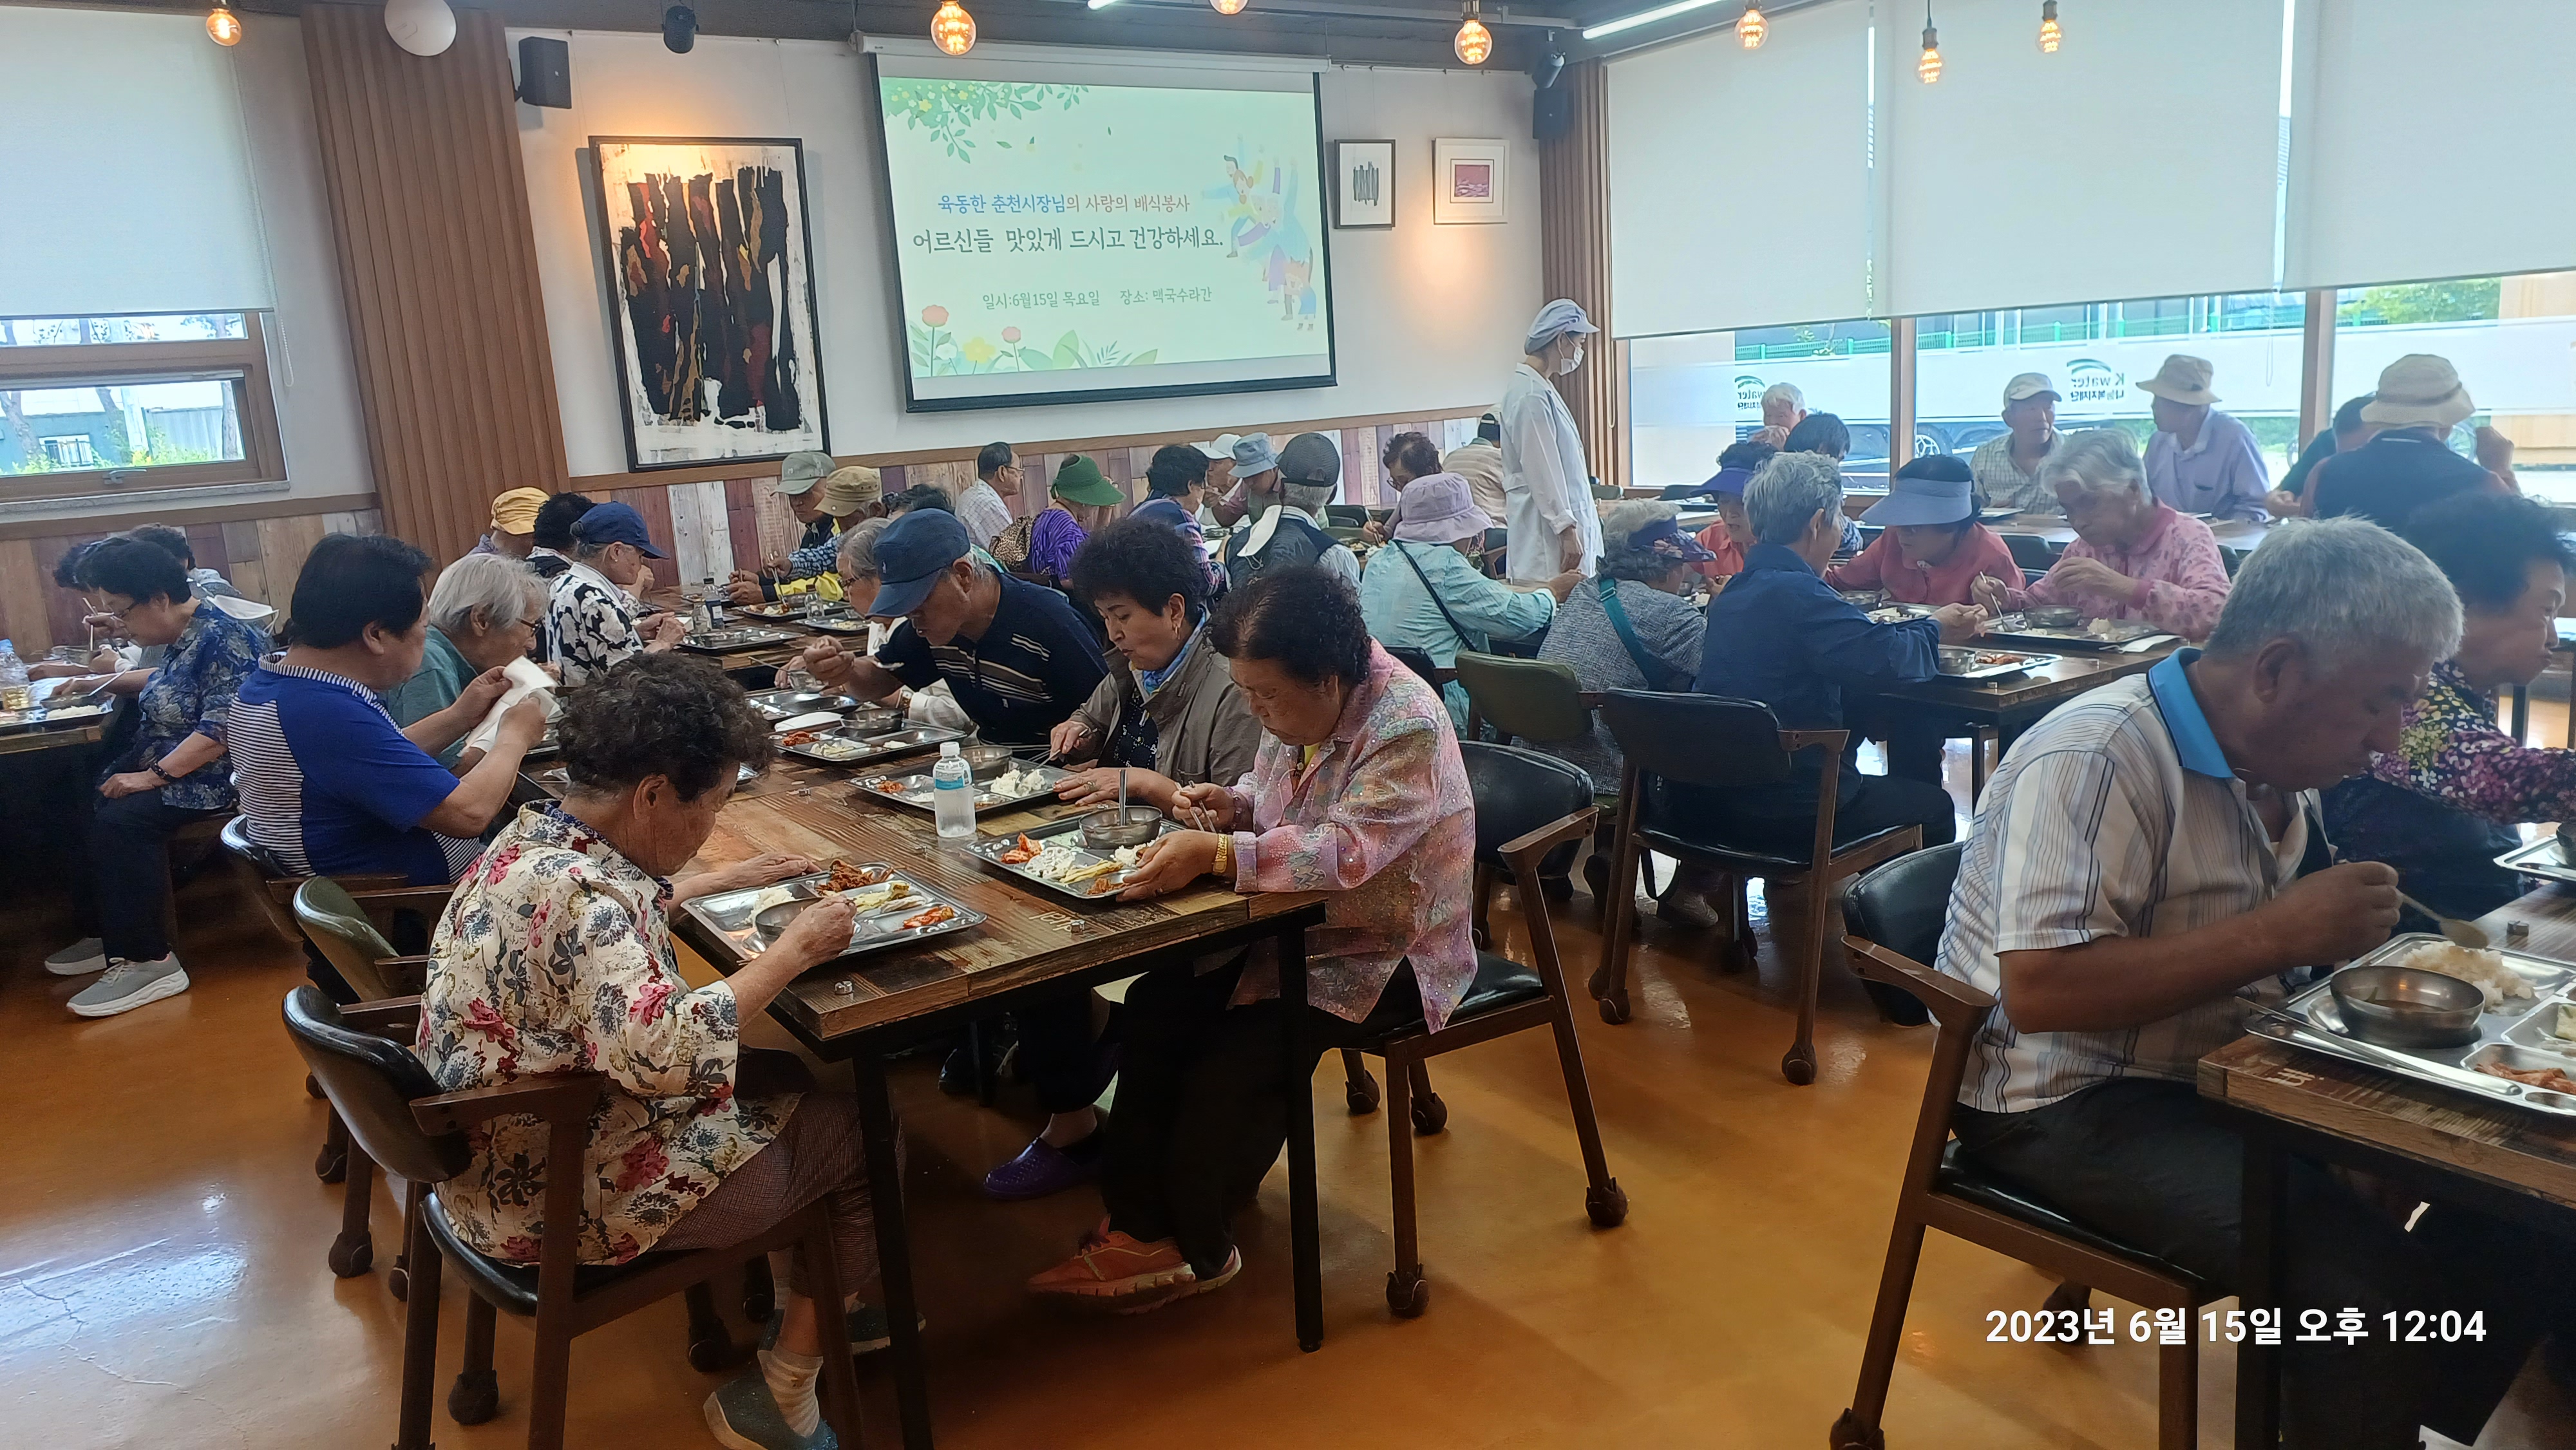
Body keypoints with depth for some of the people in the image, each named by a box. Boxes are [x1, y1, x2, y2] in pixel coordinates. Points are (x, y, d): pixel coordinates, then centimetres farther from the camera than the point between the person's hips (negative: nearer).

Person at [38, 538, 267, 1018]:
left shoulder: (222, 639, -19)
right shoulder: (181, 637, 10)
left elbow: (221, 730, -26)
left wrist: (154, 775, -26)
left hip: (214, 778, -11)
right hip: (167, 767, 11)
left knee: (120, 822, -27)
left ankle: (149, 962, -23)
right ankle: (104, 935, 12)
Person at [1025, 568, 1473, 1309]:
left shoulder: (1407, 727, -25)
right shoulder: (1298, 706, -1)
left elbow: (1348, 851, -35)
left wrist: (1216, 854, -41)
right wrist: (1232, 804, -8)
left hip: (1385, 957, -8)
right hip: (1295, 926, 9)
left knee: (1234, 1057, -20)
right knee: (1155, 1006, -4)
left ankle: (1191, 1248, 4)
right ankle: (1139, 1225, 4)